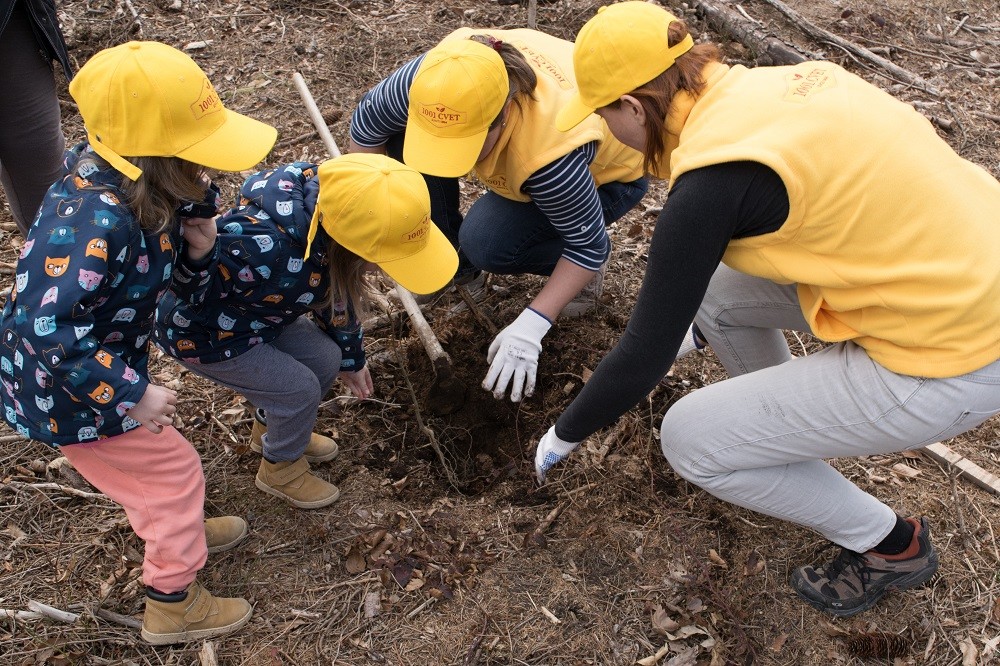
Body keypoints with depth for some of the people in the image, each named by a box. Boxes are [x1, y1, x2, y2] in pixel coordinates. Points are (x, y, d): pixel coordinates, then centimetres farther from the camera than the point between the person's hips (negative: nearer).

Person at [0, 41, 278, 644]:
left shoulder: (140, 191, -9)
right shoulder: (92, 222, -37)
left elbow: (161, 271, 5)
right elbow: (49, 329, -37)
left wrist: (192, 247, -16)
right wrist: (131, 394, -32)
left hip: (104, 362, 8)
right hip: (67, 390, -8)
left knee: (150, 455, 28)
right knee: (174, 468, 6)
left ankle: (174, 532, 55)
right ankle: (173, 604, 26)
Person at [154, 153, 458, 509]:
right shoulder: (267, 254, -47)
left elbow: (338, 295, 1)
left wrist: (351, 358, 15)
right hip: (197, 330, -7)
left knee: (325, 359, 7)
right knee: (300, 388, -6)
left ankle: (271, 430, 34)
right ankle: (280, 469, 24)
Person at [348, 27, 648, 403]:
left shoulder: (551, 155, -44)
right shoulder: (440, 74, -31)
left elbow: (588, 244, -29)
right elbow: (368, 121, -13)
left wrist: (531, 325, -33)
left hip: (609, 171, -5)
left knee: (487, 242, -30)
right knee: (400, 136, -16)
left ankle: (588, 267, -1)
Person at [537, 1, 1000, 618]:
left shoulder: (713, 180, -23)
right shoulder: (775, 81, 2)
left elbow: (644, 357, -15)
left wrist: (563, 436, 3)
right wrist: (677, 301, 34)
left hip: (948, 359, -8)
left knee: (690, 439, -1)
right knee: (714, 289, 13)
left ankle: (889, 543, 17)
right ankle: (787, 425, 35)